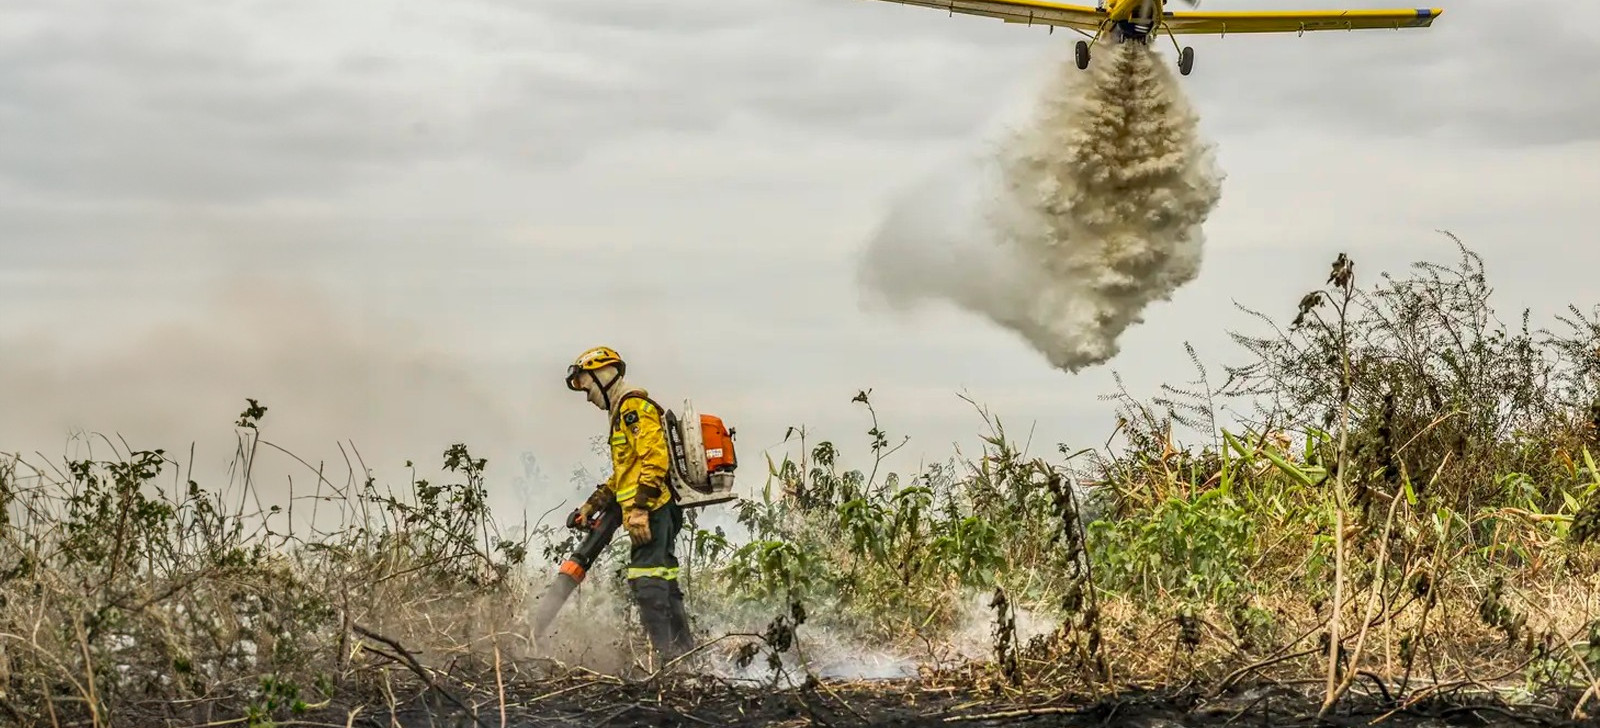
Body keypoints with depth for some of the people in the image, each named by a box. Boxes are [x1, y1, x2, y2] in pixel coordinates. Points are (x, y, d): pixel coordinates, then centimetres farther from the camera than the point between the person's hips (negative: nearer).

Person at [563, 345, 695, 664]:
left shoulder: (634, 407, -7)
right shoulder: (624, 411, 26)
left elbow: (655, 459, -19)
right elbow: (624, 474, 32)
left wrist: (638, 508, -25)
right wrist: (591, 505, 27)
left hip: (652, 509, -11)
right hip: (660, 510, 11)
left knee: (646, 581, -16)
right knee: (663, 582, 11)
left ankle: (668, 655, -22)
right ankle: (685, 653, 13)